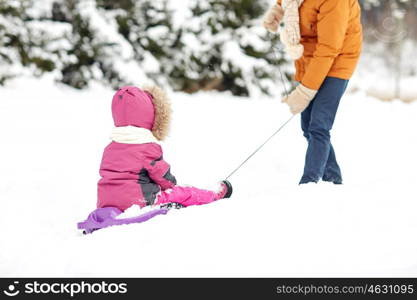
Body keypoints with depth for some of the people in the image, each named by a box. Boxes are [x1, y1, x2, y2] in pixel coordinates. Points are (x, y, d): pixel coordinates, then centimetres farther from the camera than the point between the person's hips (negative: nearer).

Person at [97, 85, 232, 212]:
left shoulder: (109, 148, 9)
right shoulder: (148, 146, -11)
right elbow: (162, 175, -3)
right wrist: (171, 185, 19)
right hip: (136, 201, -7)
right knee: (182, 194, 9)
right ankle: (216, 195, 23)